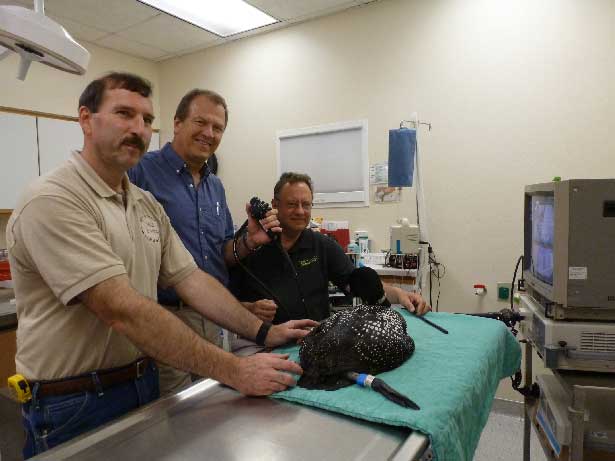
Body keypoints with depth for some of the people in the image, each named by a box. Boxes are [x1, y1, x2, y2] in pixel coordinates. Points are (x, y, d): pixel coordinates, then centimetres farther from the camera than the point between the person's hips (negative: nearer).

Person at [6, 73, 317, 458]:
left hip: (145, 384, 7)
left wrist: (263, 332, -8)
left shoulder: (148, 205, 5)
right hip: (74, 404, -7)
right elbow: (124, 311, -29)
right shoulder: (51, 201, -21)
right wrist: (234, 371, -30)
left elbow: (190, 279, 1)